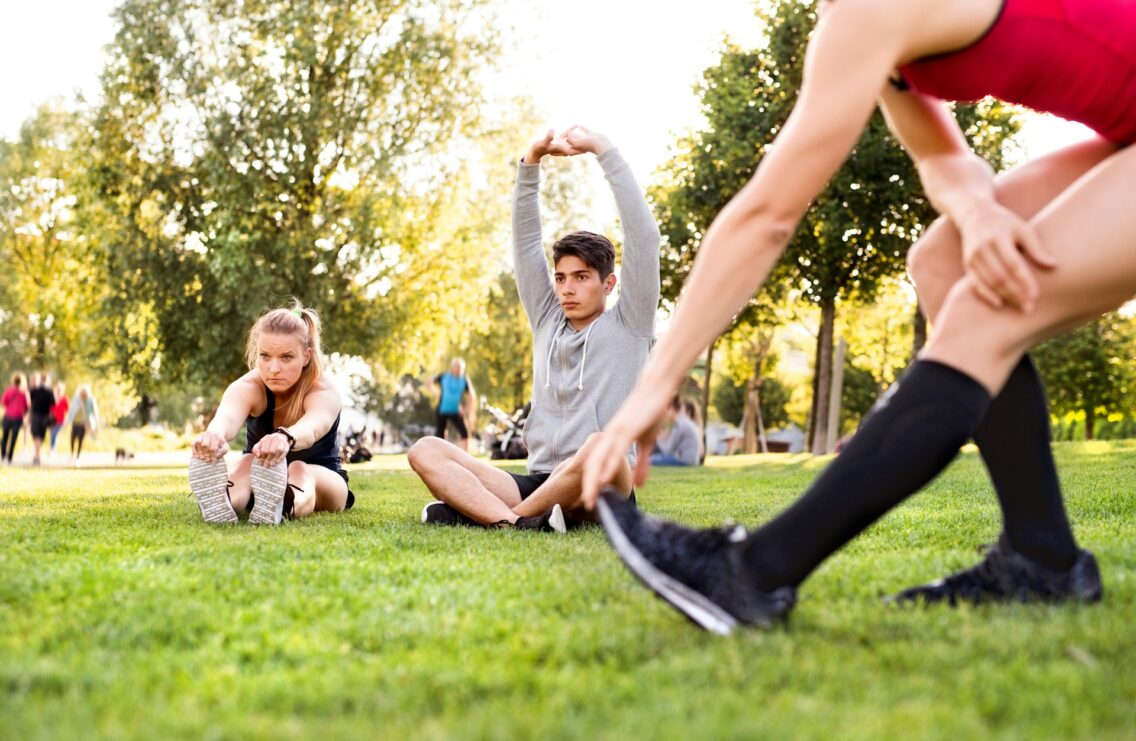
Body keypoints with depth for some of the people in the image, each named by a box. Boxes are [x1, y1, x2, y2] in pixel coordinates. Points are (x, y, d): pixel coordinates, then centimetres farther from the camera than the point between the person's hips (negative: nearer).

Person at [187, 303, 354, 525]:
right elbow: (228, 416, -49)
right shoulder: (247, 387, -23)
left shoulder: (324, 394, -27)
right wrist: (215, 433, -76)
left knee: (299, 469, -36)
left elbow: (312, 427, -53)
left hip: (321, 480, -1)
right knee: (249, 462, -33)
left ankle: (288, 504, -70)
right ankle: (222, 500, -65)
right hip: (260, 481, 2)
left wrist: (285, 438, -78)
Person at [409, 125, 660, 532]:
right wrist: (532, 160, 4)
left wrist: (603, 150, -4)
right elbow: (525, 241, 15)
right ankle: (519, 522, -40)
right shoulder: (548, 321, 19)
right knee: (425, 450, -15)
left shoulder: (627, 325, 7)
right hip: (537, 481, 5)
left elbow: (643, 234, -3)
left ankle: (475, 509, -27)